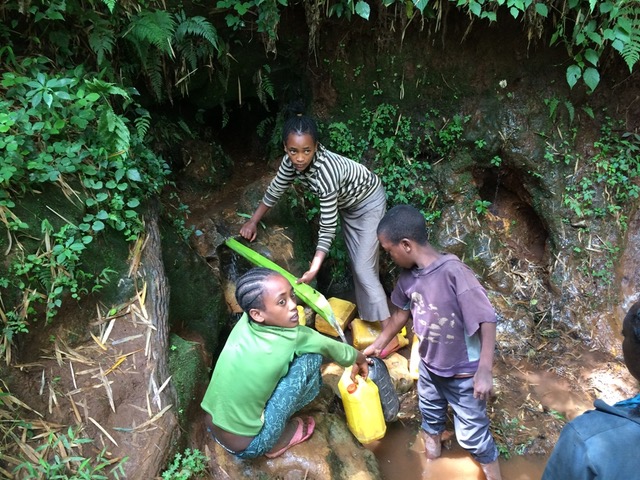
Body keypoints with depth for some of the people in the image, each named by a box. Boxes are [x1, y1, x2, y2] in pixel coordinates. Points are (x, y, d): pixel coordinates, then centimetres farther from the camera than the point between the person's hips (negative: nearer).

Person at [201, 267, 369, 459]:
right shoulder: (290, 340, -24)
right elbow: (334, 348, -4)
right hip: (247, 446, -6)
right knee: (310, 358, -12)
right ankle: (278, 440, 5)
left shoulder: (245, 323, -9)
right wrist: (360, 359, 17)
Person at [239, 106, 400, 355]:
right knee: (356, 263, 15)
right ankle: (366, 317, 32)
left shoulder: (324, 172, -41)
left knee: (364, 268, -10)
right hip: (347, 203, 7)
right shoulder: (293, 160, -20)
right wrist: (253, 222, 6)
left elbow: (328, 228, -35)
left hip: (368, 202, -7)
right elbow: (275, 189, -1)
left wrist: (313, 269, -37)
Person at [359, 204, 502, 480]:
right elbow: (402, 311, 7)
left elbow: (487, 321, -29)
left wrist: (484, 370, -31)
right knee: (430, 417, 29)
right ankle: (433, 447, 57)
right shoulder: (408, 276, -11)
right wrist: (378, 344, 16)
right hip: (429, 367, 6)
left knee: (472, 434, 11)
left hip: (464, 373, -6)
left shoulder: (454, 273, -33)